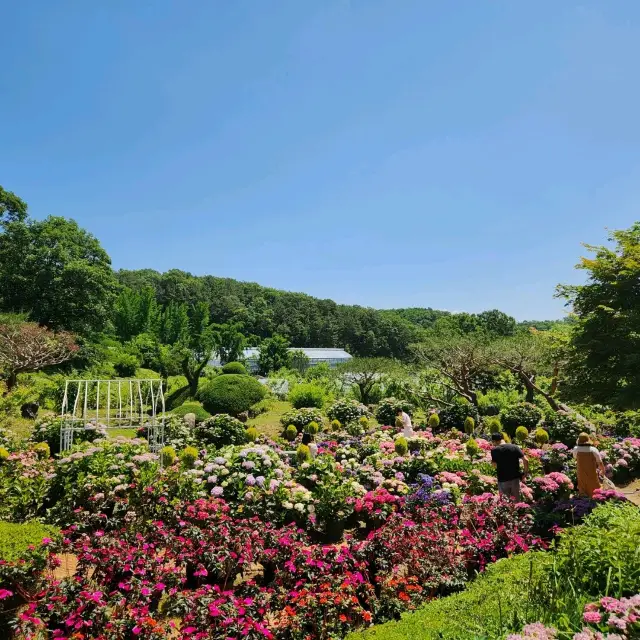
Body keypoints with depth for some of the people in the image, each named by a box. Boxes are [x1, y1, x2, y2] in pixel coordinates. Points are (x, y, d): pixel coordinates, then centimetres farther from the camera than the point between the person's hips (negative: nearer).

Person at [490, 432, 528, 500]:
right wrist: (525, 473, 3)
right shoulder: (514, 447, -1)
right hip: (515, 478, 2)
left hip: (502, 480, -2)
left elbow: (494, 464, -10)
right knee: (516, 501, 17)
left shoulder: (494, 450, -7)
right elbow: (525, 460, -7)